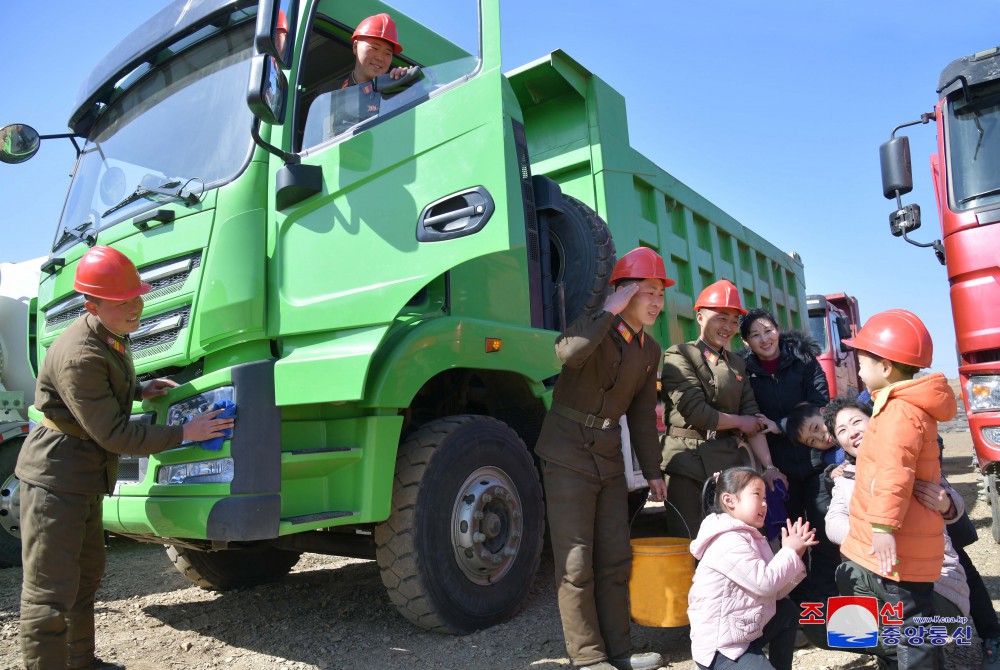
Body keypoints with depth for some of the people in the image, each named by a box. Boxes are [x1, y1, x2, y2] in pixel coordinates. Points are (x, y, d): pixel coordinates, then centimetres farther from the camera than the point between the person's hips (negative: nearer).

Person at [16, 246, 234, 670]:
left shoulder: (112, 336, 3)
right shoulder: (79, 356, -27)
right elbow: (114, 436, -25)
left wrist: (140, 390, 6)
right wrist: (183, 433, -22)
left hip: (85, 478, 10)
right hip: (55, 479, -10)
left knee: (87, 576, 20)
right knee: (50, 594, -4)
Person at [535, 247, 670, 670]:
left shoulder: (649, 351, 9)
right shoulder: (596, 329, -12)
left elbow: (642, 416, 15)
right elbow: (568, 353, -38)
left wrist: (652, 471, 14)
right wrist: (611, 310, -28)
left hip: (610, 461, 7)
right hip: (568, 457, -7)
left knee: (616, 560, 12)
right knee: (576, 565, -1)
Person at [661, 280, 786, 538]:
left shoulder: (737, 364, 17)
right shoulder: (679, 356, -3)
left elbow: (752, 416, 13)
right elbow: (695, 411, -13)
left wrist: (768, 466, 4)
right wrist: (738, 422, 0)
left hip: (730, 462, 6)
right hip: (688, 465, -6)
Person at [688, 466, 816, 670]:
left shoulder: (747, 537, 11)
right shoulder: (729, 542, -21)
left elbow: (776, 591, 10)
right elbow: (765, 583, -24)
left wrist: (794, 554, 2)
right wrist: (789, 552, -11)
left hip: (745, 632, 10)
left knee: (788, 610, 20)